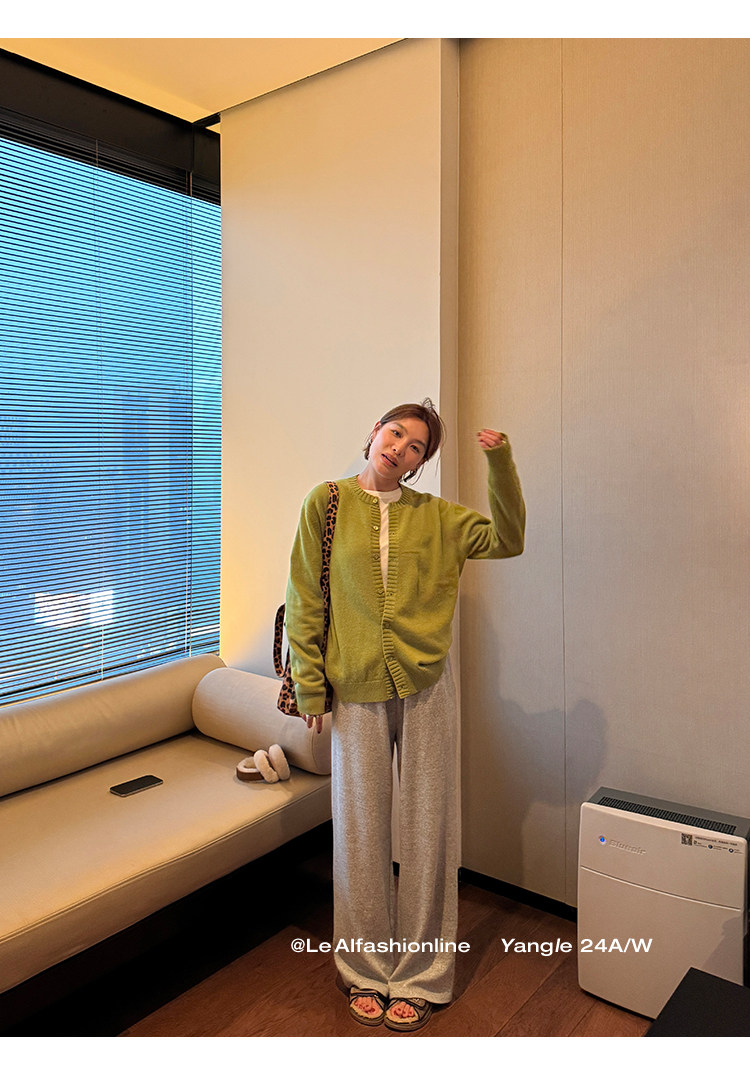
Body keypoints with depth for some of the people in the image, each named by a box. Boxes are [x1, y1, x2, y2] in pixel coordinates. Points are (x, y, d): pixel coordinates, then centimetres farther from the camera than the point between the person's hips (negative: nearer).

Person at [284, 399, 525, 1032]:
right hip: (356, 694, -1)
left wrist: (501, 465, -11)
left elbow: (506, 540, 0)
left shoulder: (434, 516, 5)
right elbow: (305, 604, 0)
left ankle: (419, 978, 28)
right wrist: (310, 689, -2)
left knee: (427, 829, 9)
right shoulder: (327, 504, 0)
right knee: (362, 832, 10)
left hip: (427, 690, 1)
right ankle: (367, 972, 31)